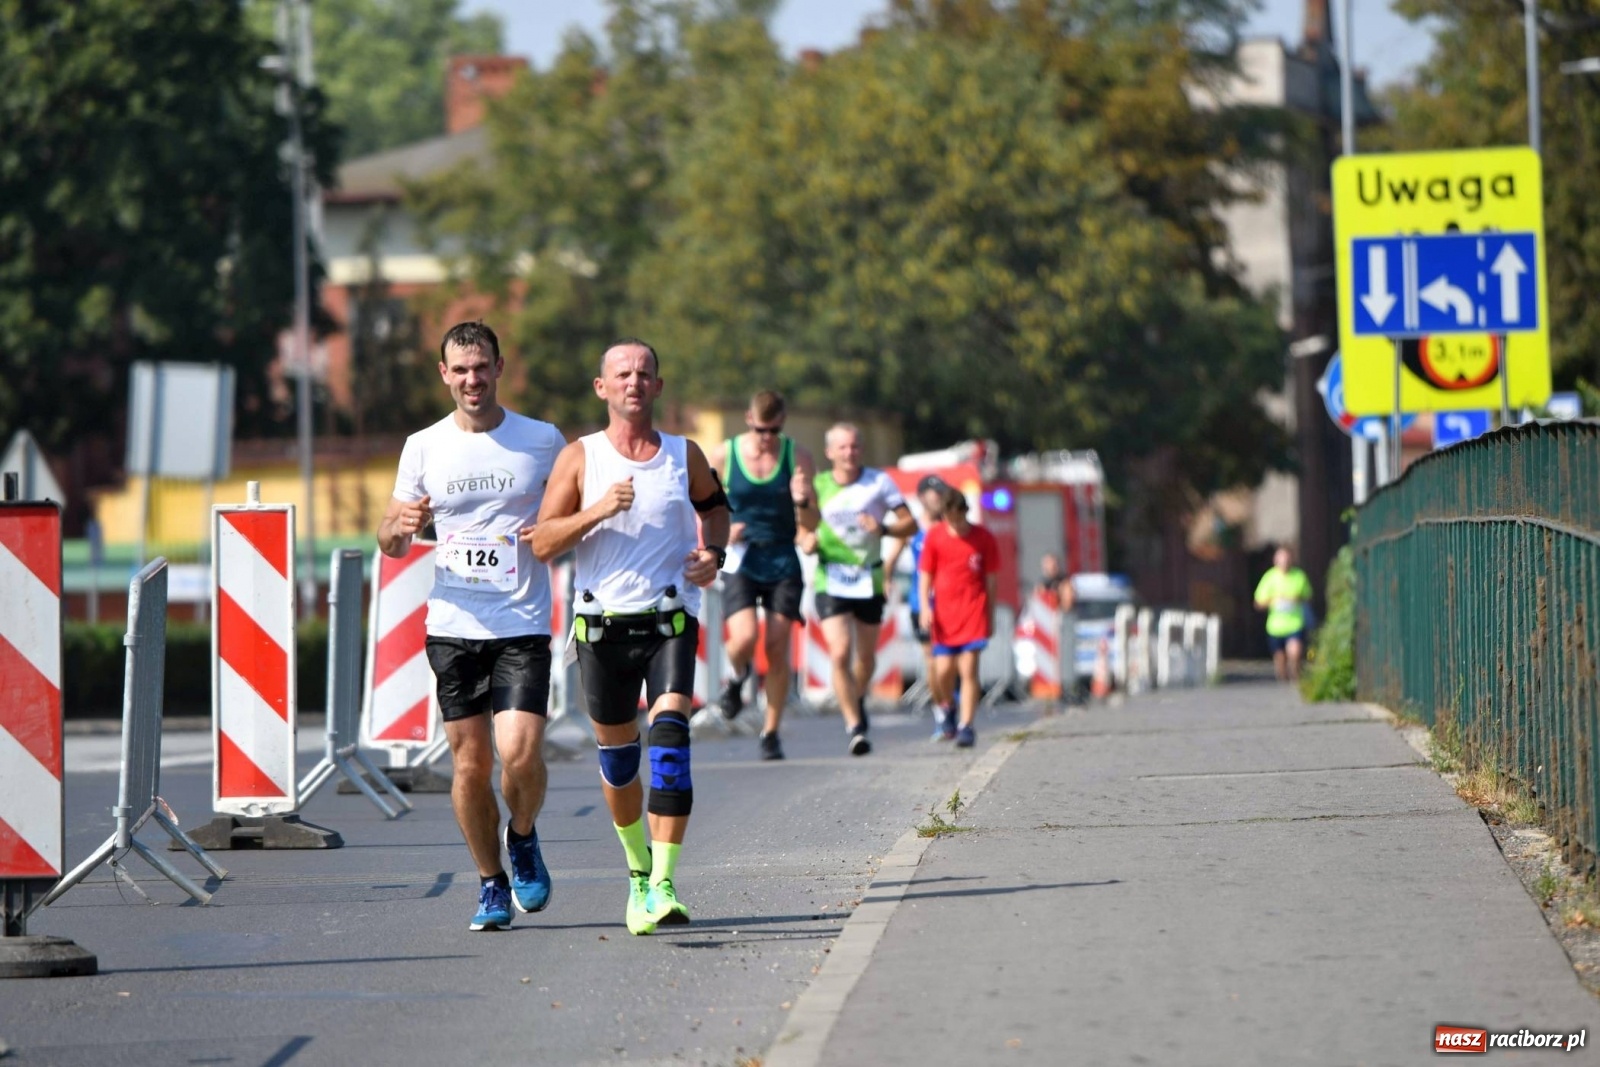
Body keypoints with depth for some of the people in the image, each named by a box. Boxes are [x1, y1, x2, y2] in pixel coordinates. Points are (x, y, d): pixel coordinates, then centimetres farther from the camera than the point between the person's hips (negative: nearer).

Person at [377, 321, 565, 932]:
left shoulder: (543, 441, 3)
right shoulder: (424, 447, 8)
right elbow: (390, 542, 12)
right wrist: (403, 526, -11)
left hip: (522, 628, -2)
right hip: (452, 625, 2)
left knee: (520, 752, -16)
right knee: (470, 762, 2)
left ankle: (522, 838, 15)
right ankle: (491, 883, 18)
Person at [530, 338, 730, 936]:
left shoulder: (684, 456, 5)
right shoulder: (580, 457, 1)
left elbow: (714, 504, 26)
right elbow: (542, 544, -3)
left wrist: (714, 552, 6)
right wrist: (597, 511, -18)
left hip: (670, 622, -1)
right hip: (602, 624, 1)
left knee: (670, 736, -20)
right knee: (617, 755, 11)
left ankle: (661, 886, -23)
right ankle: (638, 867, 36)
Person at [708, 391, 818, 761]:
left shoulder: (798, 456, 0)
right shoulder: (723, 456, -2)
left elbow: (811, 525, 3)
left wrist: (802, 502, -19)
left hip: (783, 564, 1)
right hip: (741, 563, -1)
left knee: (778, 648, -4)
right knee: (745, 637, -20)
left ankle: (771, 733, 9)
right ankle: (738, 678, 15)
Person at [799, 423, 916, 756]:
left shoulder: (879, 482, 2)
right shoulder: (817, 486, 4)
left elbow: (910, 524, 2)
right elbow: (803, 532, 13)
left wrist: (884, 528, -17)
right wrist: (807, 540, -10)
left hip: (869, 581, 1)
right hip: (830, 581, -1)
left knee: (866, 658, 11)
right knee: (840, 653, -17)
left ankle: (858, 699, 43)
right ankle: (854, 726, -14)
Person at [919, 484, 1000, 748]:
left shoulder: (983, 539, 1)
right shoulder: (935, 536, 2)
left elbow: (990, 580, 7)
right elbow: (926, 575, 8)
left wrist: (990, 616, 8)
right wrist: (925, 605, -5)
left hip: (973, 610, -1)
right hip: (943, 612, 1)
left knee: (968, 668, -9)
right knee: (944, 670, -5)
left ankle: (966, 725, -8)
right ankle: (948, 707, 26)